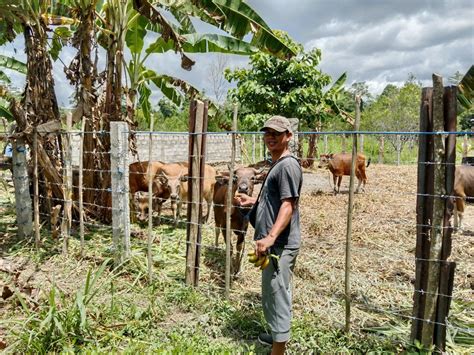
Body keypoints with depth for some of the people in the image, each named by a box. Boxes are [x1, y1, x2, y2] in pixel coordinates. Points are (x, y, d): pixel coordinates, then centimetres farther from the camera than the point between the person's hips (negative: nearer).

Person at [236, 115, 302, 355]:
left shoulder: (288, 165, -15)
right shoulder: (277, 165, 16)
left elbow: (288, 204, -24)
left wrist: (271, 237, -32)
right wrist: (254, 201, 21)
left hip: (280, 244, -11)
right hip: (274, 244, 11)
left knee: (277, 296, -2)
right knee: (274, 294, 23)